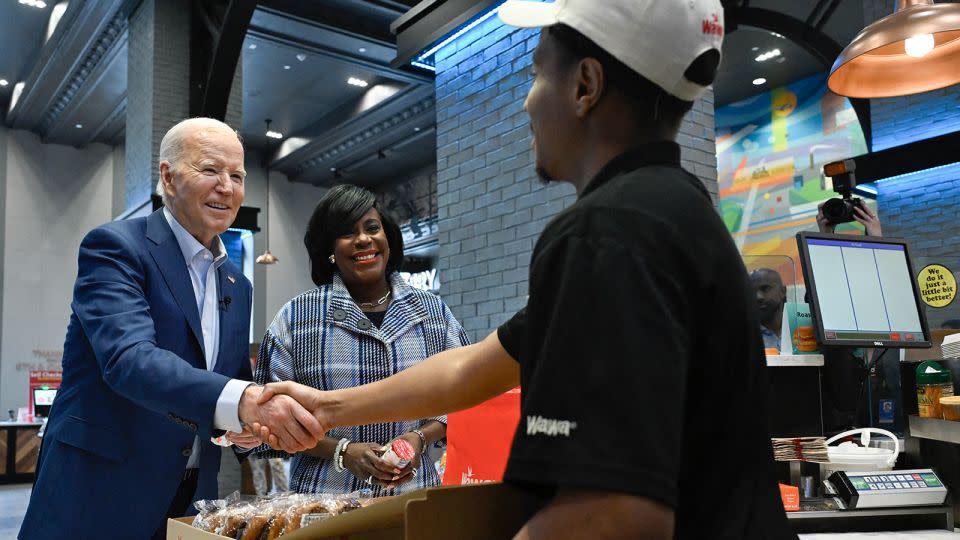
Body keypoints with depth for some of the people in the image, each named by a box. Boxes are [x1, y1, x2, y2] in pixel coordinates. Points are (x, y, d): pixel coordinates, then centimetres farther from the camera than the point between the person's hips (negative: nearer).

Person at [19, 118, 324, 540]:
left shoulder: (237, 284, 10)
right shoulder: (114, 247, -11)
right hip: (101, 501, -6)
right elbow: (129, 359, -27)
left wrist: (253, 419, -9)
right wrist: (244, 400, -42)